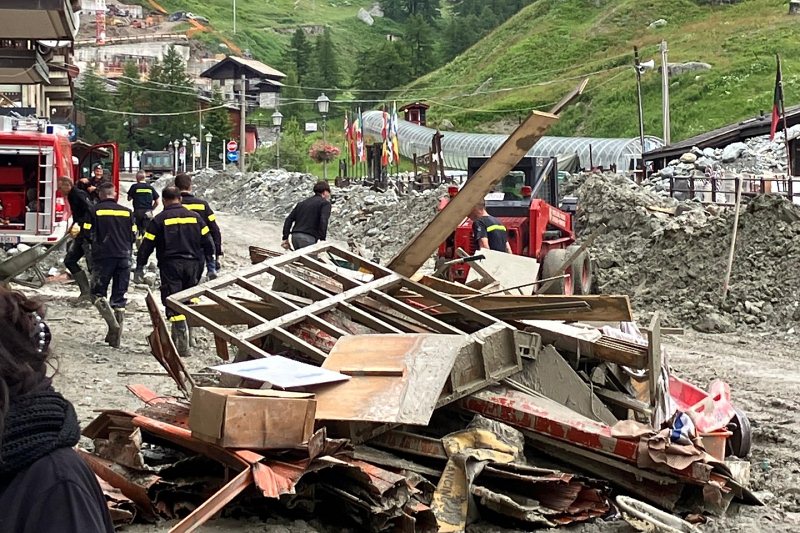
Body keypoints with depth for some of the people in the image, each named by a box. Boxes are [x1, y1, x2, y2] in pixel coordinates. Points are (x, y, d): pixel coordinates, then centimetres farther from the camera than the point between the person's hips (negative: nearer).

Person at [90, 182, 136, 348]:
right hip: (123, 257, 3)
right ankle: (116, 337, 8)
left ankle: (113, 324, -17)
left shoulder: (95, 211, -3)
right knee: (119, 298, 9)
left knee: (98, 293, 6)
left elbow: (88, 234, -4)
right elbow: (133, 236, 8)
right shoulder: (127, 212, 7)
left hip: (103, 256, -3)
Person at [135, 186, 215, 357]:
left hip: (170, 266, -3)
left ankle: (182, 346, -8)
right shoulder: (195, 217, 9)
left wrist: (139, 267, 6)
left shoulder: (159, 220, -1)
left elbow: (147, 245, 0)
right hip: (193, 264, 3)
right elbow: (208, 243, 10)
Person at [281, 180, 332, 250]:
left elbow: (289, 219, 17)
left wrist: (285, 238, 15)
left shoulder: (303, 203, 24)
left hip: (295, 236, 7)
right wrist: (322, 239, -16)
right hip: (308, 238, -7)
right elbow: (323, 221, -13)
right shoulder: (325, 203, 4)